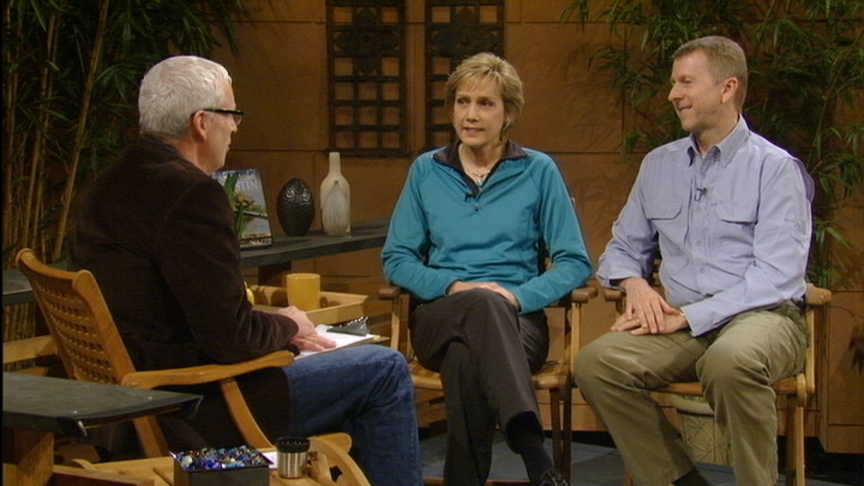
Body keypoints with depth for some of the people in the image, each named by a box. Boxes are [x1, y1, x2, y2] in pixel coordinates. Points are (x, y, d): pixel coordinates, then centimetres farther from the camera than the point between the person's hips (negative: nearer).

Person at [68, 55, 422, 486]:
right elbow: (231, 338, -22)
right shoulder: (191, 194, -21)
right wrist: (288, 325, -1)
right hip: (192, 418, -10)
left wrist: (280, 332, 11)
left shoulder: (109, 187, 9)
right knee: (384, 369, -2)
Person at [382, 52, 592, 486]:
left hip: (515, 321, 0)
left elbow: (575, 263, 6)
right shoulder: (426, 171, 14)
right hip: (440, 316, 0)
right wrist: (453, 286, -8)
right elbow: (396, 259, 12)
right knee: (482, 304, -39)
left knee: (466, 355, -39)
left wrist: (519, 295, -13)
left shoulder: (538, 172, 9)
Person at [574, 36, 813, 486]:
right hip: (683, 322, 5)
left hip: (761, 316, -5)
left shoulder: (775, 168, -2)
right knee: (595, 362, -24)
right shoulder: (658, 165, 16)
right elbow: (623, 248, 22)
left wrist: (689, 316, -16)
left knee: (731, 359, -40)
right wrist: (634, 283, -2)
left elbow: (777, 276, -11)